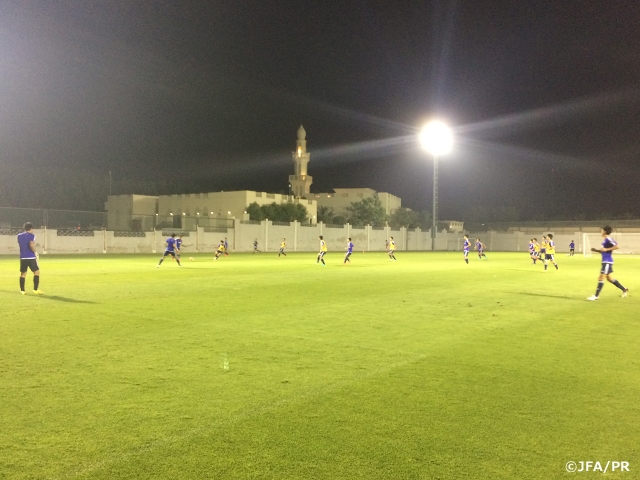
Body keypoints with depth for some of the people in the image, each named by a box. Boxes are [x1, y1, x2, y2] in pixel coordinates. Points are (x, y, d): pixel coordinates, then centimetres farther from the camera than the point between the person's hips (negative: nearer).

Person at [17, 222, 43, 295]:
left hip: (22, 257, 6)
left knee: (23, 273, 12)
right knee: (36, 272, 1)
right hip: (31, 257, -6)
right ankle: (36, 289, -4)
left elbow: (20, 244, 20)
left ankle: (22, 290, 13)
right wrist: (35, 252, -6)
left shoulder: (19, 236, 11)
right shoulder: (31, 235, -7)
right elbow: (31, 245, -20)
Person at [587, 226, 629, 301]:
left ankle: (596, 296, -4)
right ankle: (624, 290, 27)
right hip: (606, 261, 10)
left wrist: (606, 249, -24)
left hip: (607, 262, -10)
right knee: (609, 278, 16)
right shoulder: (605, 240, 14)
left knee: (601, 278, -7)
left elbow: (617, 246, -25)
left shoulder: (608, 239, -14)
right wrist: (596, 250, 12)